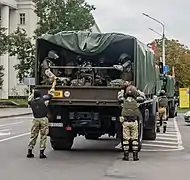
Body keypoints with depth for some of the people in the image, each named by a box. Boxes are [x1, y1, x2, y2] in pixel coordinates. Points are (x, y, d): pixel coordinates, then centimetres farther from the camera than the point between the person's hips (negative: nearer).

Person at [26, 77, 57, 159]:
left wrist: (33, 92, 48)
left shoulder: (32, 102, 7)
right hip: (44, 119, -3)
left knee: (33, 136, 11)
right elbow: (51, 91, 7)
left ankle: (29, 152, 11)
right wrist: (55, 81, 18)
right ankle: (41, 153, -1)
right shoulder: (44, 99, -1)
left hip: (36, 120, 3)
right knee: (43, 136, 2)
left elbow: (30, 98, 32)